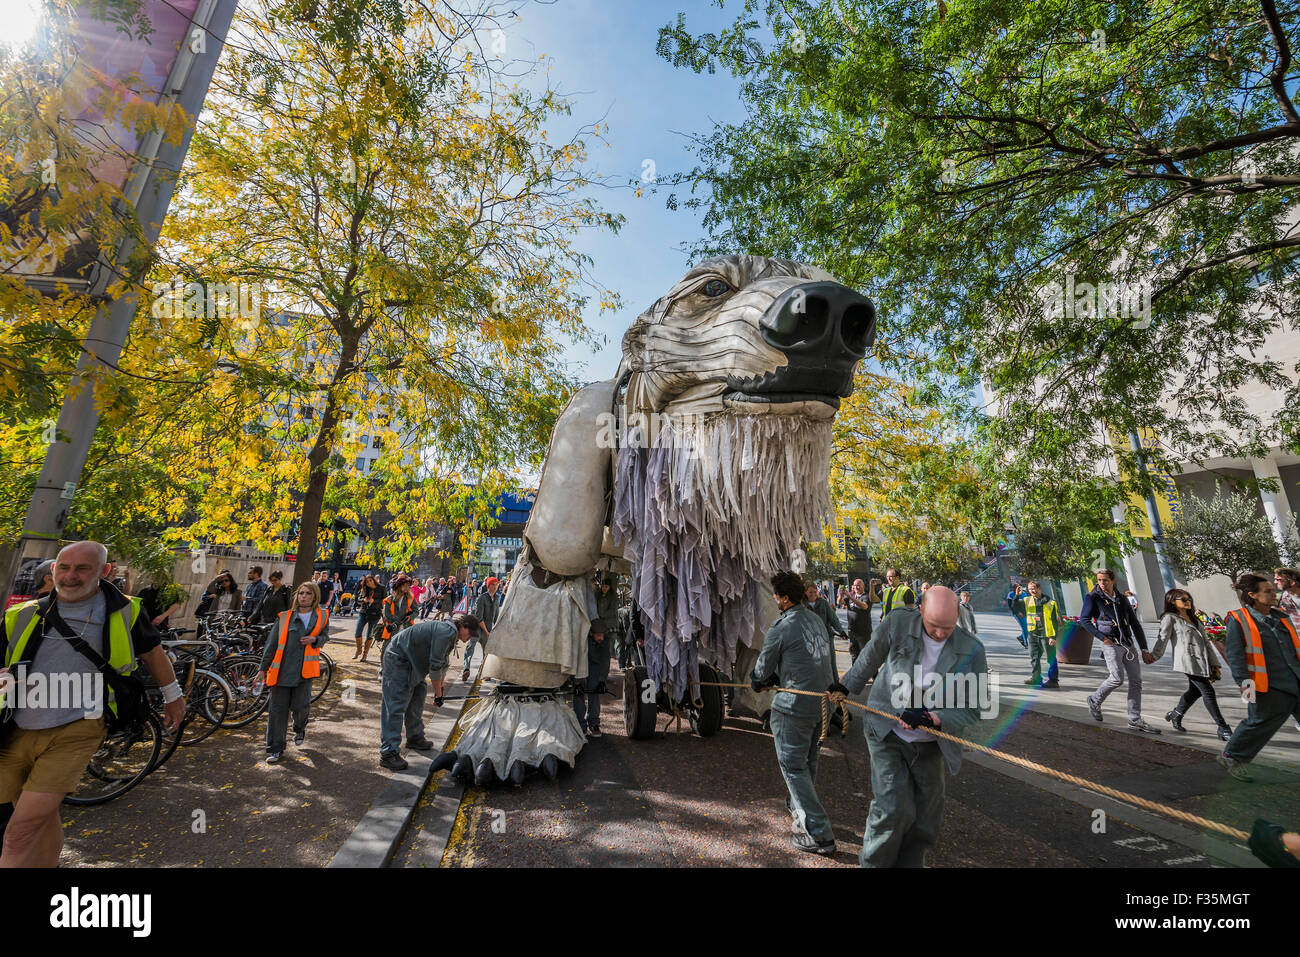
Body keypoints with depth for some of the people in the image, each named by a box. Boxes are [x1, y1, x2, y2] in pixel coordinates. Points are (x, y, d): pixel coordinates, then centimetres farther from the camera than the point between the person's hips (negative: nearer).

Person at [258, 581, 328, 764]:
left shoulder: (322, 616, 4)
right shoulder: (284, 617, 2)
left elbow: (325, 636, 14)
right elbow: (272, 644, 6)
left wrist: (314, 640, -8)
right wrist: (264, 668, 4)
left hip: (305, 669, 0)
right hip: (282, 669, 0)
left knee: (301, 705, -3)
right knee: (277, 709, 3)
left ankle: (300, 729, 32)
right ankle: (275, 748, 18)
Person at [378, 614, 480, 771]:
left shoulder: (450, 634, 9)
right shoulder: (447, 632, -24)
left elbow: (443, 664, 21)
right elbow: (435, 667, -21)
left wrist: (439, 689, 26)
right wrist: (438, 694, -9)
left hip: (411, 662, 11)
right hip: (397, 659, -11)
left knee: (417, 697, 17)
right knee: (396, 705, -10)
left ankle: (415, 737, 30)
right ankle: (388, 753, -6)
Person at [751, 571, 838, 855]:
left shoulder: (781, 628, -17)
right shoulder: (817, 620, 5)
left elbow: (763, 668, -4)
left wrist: (756, 680, 19)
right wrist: (774, 679, 16)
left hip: (795, 706, -8)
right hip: (824, 701, 8)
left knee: (793, 766, 5)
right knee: (809, 762, 23)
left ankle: (819, 834, 7)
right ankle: (799, 809, 43)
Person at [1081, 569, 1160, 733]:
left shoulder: (1122, 599, 13)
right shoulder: (1092, 597, -1)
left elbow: (1135, 624, 16)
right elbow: (1084, 620, -5)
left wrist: (1144, 649, 12)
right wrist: (1102, 637, -14)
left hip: (1129, 644, 6)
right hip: (1111, 644, -6)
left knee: (1136, 681, 3)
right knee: (1117, 679, -15)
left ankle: (1135, 721, 10)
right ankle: (1094, 701, 8)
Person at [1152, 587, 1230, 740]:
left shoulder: (1194, 619, 21)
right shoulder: (1170, 618, -3)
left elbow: (1206, 641, 21)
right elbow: (1163, 639, -6)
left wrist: (1213, 662, 16)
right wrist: (1153, 656, -10)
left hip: (1202, 662, 8)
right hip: (1188, 662, -8)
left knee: (1195, 691, 13)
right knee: (1208, 692, -8)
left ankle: (1175, 714, 29)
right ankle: (1223, 729, -2)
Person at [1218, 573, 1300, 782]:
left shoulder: (1281, 617, 13)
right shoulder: (1238, 620, -8)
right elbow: (1234, 653, -12)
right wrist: (1244, 681, -18)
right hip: (1269, 688, -7)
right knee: (1260, 723, -1)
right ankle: (1232, 757, 15)